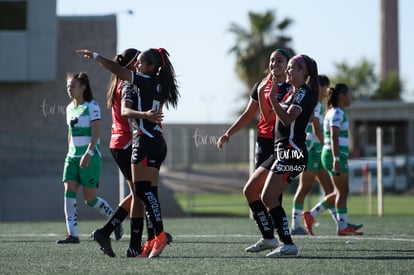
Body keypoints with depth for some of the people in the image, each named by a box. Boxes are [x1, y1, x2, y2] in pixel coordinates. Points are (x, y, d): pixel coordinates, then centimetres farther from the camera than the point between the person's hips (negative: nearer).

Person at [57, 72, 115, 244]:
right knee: (69, 193, -10)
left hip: (90, 157, -6)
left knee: (90, 199, -3)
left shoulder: (91, 106, -8)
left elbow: (95, 133, -16)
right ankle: (72, 234, -13)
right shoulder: (70, 108, 13)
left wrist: (88, 153, -26)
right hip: (72, 156, 6)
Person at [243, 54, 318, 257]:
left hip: (293, 152, -10)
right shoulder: (292, 93, 20)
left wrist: (272, 97, -22)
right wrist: (261, 93, 17)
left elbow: (287, 119, -23)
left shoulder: (304, 93, -10)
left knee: (267, 197, -19)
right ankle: (268, 238, 16)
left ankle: (288, 244, -17)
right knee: (250, 191, 11)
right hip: (281, 152, 10)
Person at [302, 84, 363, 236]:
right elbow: (334, 137, -22)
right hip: (336, 155, -10)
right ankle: (343, 226, 0)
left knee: (340, 192, 12)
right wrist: (336, 159, -29)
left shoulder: (332, 112, 18)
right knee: (343, 191, -4)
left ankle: (311, 215, 11)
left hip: (336, 156, 10)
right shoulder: (337, 113, -12)